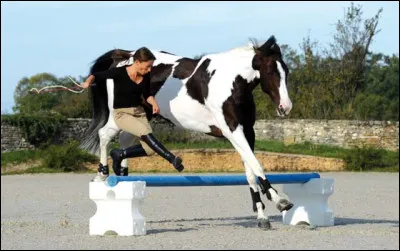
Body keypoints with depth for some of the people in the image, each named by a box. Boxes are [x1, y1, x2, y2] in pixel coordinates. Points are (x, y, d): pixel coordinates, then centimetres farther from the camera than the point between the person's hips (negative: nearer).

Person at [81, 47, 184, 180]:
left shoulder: (146, 76, -1)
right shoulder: (119, 73, -16)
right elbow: (96, 75, -10)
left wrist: (154, 103, -7)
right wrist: (88, 81, -32)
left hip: (139, 112, 6)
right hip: (122, 114, -6)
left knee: (150, 149, -8)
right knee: (146, 132, -29)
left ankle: (119, 155, 11)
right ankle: (172, 159, -28)